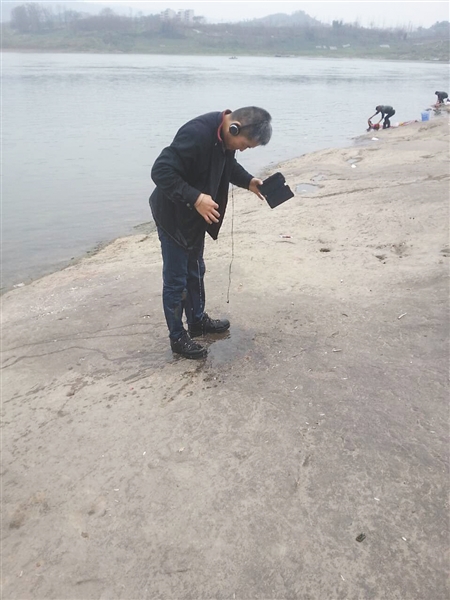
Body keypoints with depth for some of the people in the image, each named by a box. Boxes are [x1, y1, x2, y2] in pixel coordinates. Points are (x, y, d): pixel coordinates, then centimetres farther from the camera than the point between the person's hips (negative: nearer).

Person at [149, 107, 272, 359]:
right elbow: (161, 171, -31)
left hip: (196, 216, 9)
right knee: (176, 280, 3)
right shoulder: (197, 134, -31)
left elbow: (228, 165, 16)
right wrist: (195, 198, -36)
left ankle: (198, 320, 39)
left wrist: (249, 181, 0)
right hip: (174, 217, -9)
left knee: (195, 272, 21)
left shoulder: (225, 133, -3)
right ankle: (178, 337, 18)